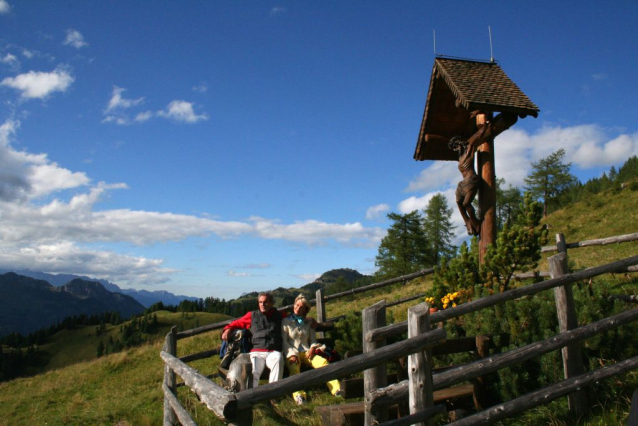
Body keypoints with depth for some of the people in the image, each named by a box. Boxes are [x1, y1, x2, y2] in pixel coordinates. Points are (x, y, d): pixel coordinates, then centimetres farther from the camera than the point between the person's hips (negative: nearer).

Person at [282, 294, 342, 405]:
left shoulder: (308, 323, 22)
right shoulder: (286, 321, 12)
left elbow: (313, 340, 19)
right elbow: (283, 341, 3)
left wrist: (312, 348, -5)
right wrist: (292, 354, -12)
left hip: (307, 352, 2)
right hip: (292, 353, -2)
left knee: (323, 361, -27)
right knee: (294, 367, -36)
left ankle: (337, 389, -38)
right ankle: (298, 395, -54)